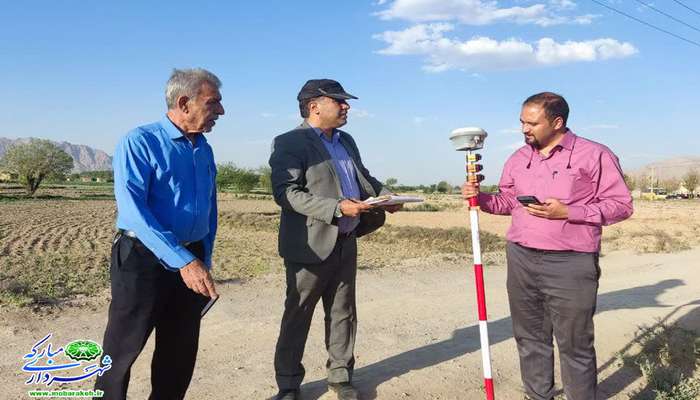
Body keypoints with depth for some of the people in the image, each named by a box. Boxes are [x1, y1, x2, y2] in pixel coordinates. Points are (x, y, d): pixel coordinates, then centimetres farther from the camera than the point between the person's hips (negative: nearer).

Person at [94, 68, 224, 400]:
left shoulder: (204, 149, 9)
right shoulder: (139, 142, -12)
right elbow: (132, 208, -23)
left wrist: (204, 261, 11)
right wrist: (183, 261, -30)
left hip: (192, 260, 6)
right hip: (144, 258, -6)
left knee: (180, 352, 16)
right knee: (122, 351, 6)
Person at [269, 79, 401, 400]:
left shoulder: (346, 141, 15)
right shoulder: (289, 142, -11)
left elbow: (364, 177, 22)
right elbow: (286, 193, -21)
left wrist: (385, 195, 1)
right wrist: (337, 208, -27)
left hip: (345, 243, 7)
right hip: (310, 245, -7)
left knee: (343, 313, 15)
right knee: (297, 316, 7)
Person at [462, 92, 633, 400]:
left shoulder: (594, 155, -5)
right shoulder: (518, 158, 11)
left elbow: (621, 205, -5)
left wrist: (567, 212, -17)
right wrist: (480, 197, 0)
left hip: (570, 265, -5)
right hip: (521, 261, 5)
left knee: (575, 345, 4)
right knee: (530, 338, 13)